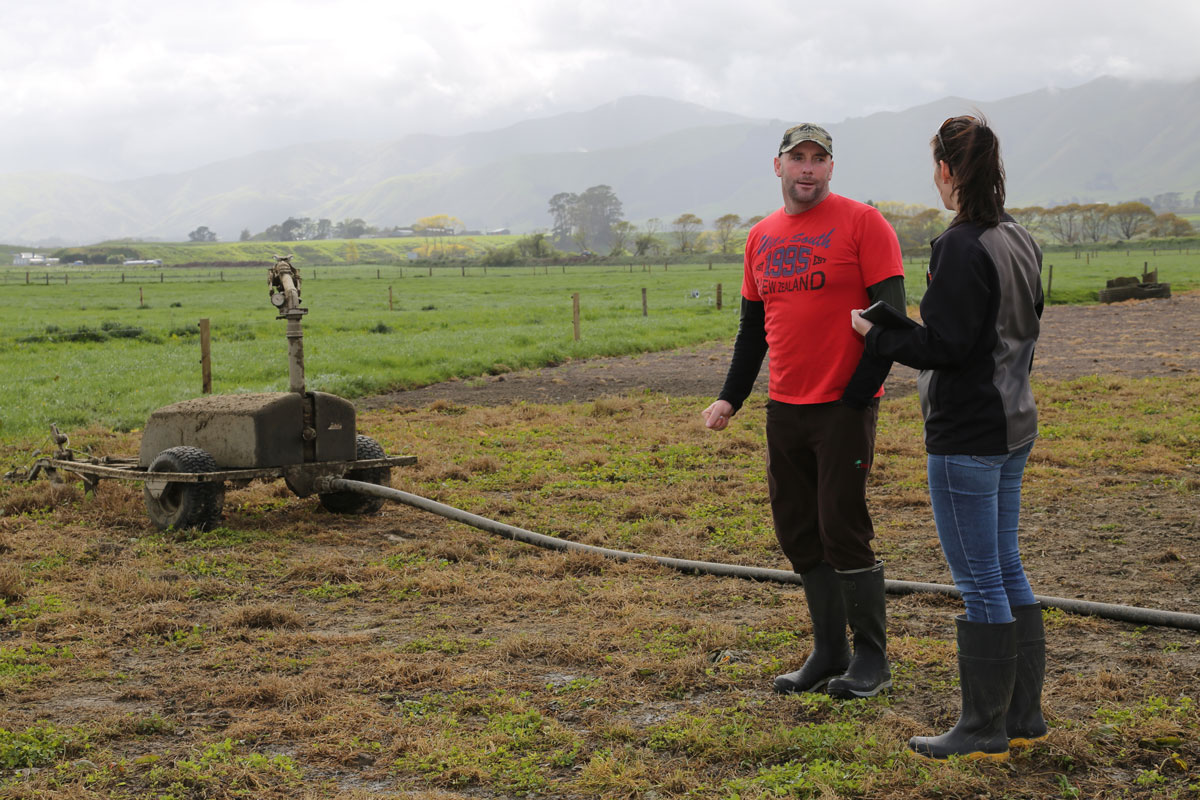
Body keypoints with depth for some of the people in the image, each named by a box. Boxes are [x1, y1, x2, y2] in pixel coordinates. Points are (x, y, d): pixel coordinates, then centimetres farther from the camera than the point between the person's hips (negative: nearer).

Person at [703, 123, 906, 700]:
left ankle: (872, 658, 8)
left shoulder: (862, 224, -5)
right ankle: (829, 652, 20)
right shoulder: (761, 238, 13)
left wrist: (857, 396, -14)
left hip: (844, 407, -6)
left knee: (842, 529, -5)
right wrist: (731, 397, 10)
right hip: (784, 409, 6)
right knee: (797, 533, 8)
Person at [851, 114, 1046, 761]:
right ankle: (1023, 716, 23)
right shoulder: (1020, 242, 10)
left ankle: (983, 731, 7)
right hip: (1014, 423, 9)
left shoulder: (960, 247, -18)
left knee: (980, 581, -2)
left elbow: (944, 344, -19)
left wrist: (876, 336, -6)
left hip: (966, 434, -9)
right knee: (1006, 572, 16)